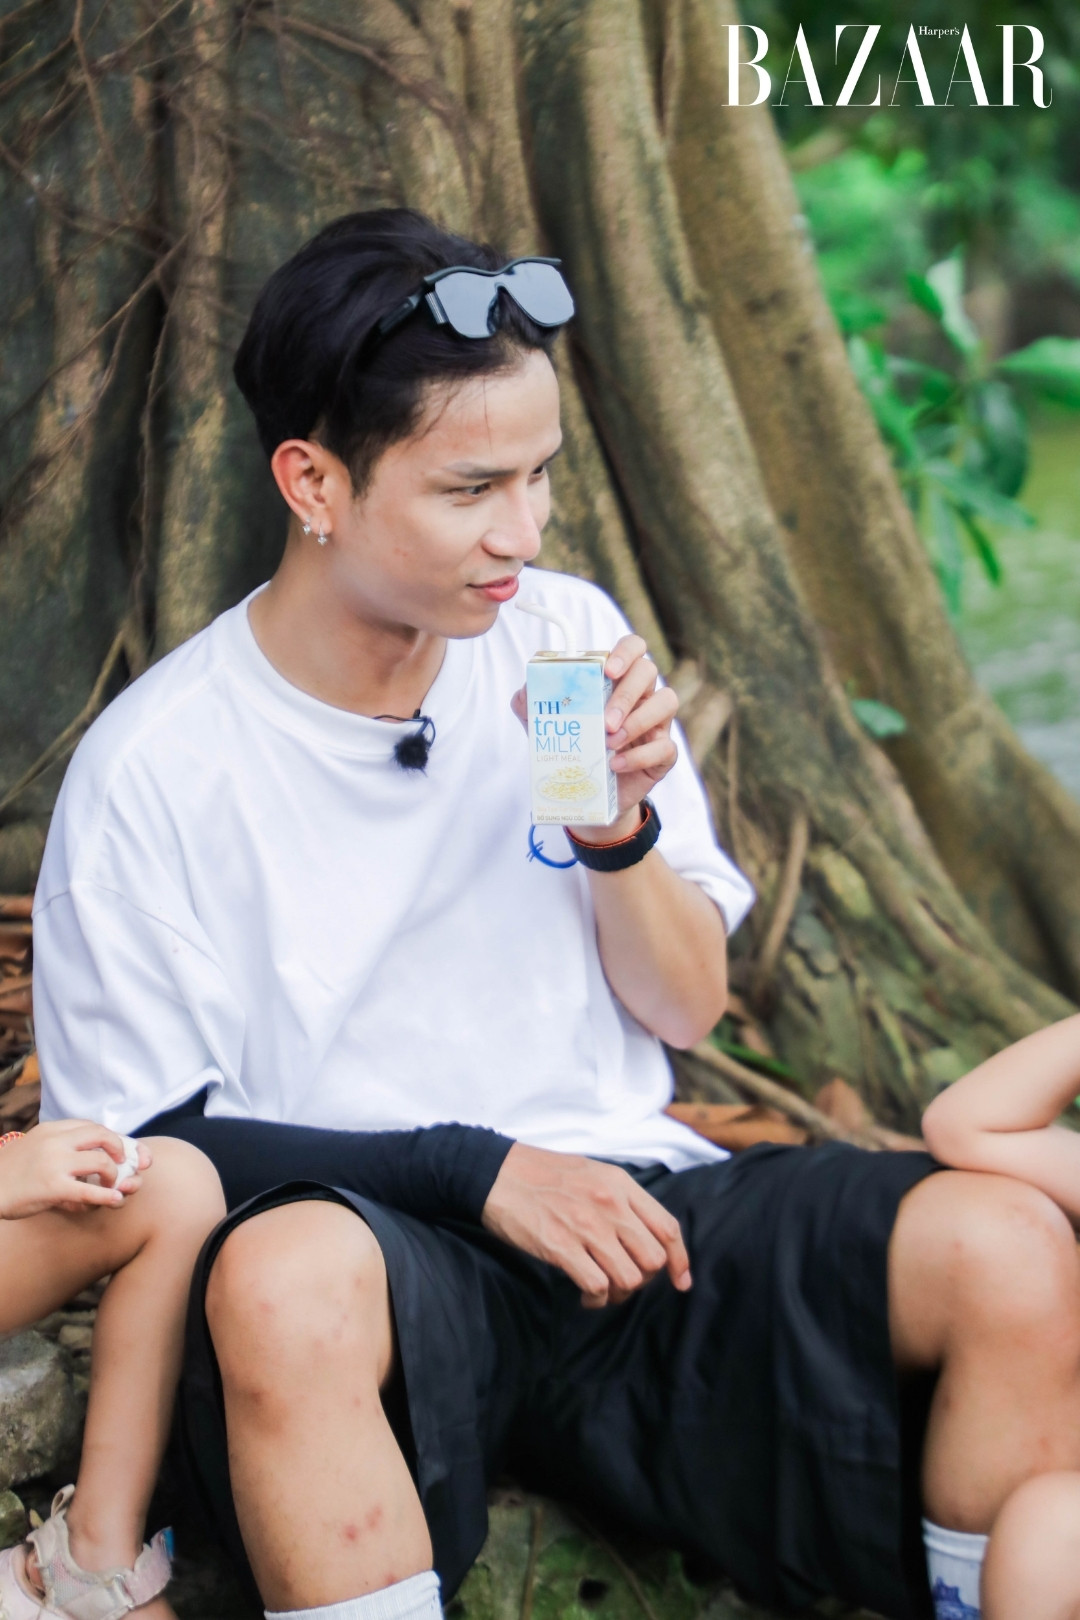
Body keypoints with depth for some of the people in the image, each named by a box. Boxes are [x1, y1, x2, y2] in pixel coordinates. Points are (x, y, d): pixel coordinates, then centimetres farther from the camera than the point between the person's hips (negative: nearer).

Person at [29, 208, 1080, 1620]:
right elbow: (140, 1144, -4)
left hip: (619, 1200, 4)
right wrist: (471, 1169, -13)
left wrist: (618, 826, -10)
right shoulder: (153, 770, -7)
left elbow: (688, 1010, 11)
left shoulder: (569, 639, 5)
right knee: (287, 1278, -41)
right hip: (369, 1230, -3)